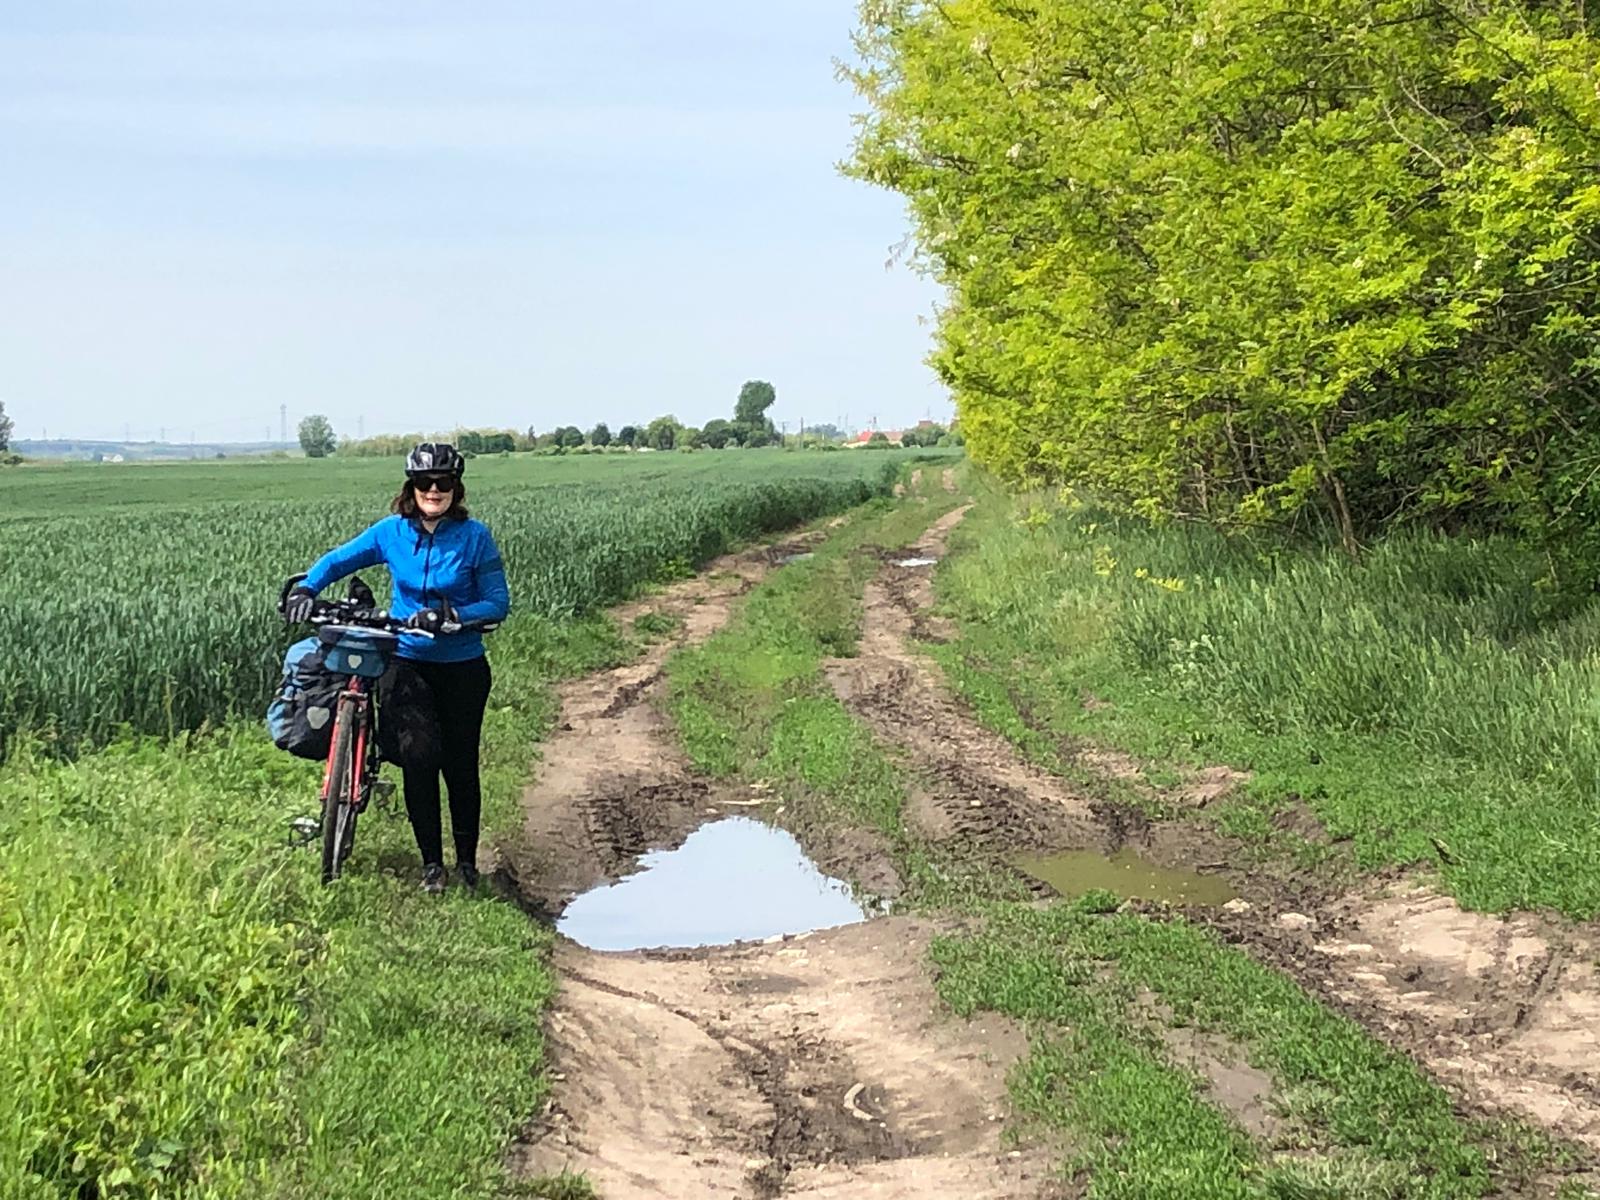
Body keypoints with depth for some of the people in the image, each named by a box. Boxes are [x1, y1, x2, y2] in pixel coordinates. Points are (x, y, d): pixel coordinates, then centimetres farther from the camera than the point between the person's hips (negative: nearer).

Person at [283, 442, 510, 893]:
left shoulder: (474, 536, -8)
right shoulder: (392, 531, 0)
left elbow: (498, 603, -9)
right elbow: (338, 560, 10)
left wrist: (452, 615, -25)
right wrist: (305, 590, -8)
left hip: (462, 667, -2)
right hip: (408, 663, 2)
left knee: (460, 764, 4)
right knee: (417, 763, 2)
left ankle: (467, 860, 22)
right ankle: (431, 862, 15)